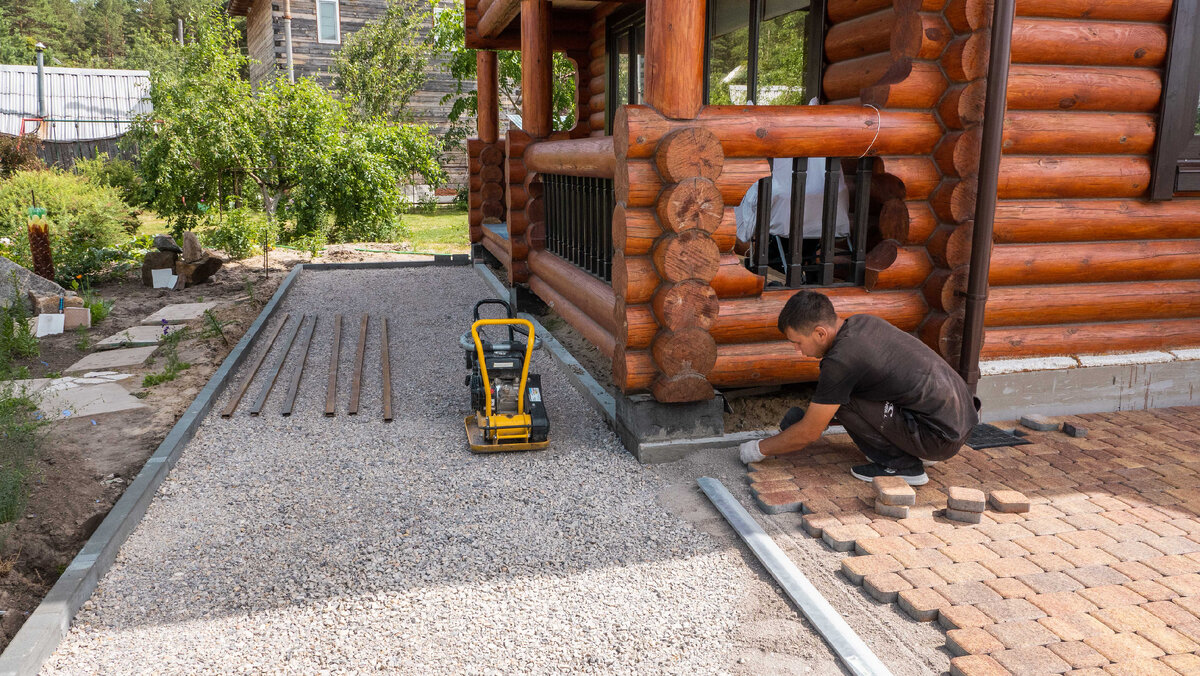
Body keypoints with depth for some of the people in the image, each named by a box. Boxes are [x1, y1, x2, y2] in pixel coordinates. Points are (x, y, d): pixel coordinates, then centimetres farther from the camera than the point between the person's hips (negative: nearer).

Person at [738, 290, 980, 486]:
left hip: (942, 438, -9)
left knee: (842, 398, -10)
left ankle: (901, 464, 1)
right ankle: (917, 451, 18)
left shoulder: (841, 360, -20)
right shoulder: (862, 322, 5)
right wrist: (811, 418, 22)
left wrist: (759, 449, 4)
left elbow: (808, 434, -9)